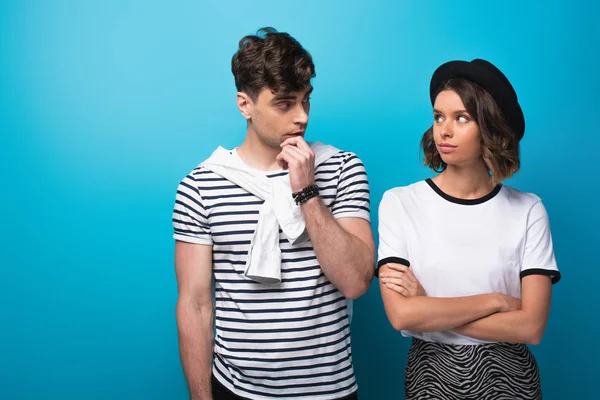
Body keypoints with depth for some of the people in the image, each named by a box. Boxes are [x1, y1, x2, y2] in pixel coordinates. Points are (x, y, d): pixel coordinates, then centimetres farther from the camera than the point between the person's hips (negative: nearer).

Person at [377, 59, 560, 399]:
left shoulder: (527, 210, -7)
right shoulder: (400, 203, -10)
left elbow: (531, 326, -13)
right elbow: (401, 314, -18)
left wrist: (429, 308, -17)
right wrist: (495, 301, -14)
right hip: (432, 372, 0)